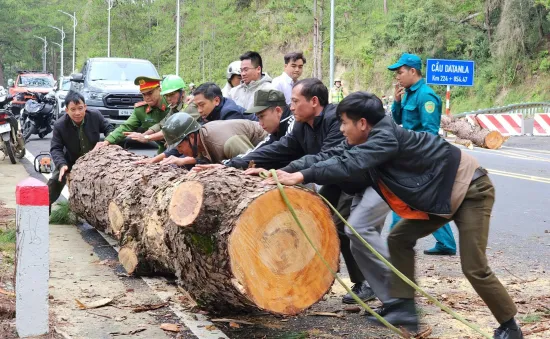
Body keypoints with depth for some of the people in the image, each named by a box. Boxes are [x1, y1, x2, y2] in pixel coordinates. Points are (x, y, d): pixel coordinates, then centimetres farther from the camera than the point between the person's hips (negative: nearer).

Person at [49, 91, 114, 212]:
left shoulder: (95, 115, -23)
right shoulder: (60, 125, -28)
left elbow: (109, 128, -6)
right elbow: (55, 148, -24)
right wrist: (62, 164, -42)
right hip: (71, 161, -2)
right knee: (56, 181, -8)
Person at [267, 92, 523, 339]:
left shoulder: (385, 138, -28)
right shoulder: (368, 140, 1)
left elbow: (350, 164, -40)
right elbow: (333, 156, -3)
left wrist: (302, 176, -39)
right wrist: (286, 170, -12)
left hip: (470, 190, -10)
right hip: (439, 194, 10)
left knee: (473, 268, -10)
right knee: (399, 239, 5)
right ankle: (404, 308, 7)